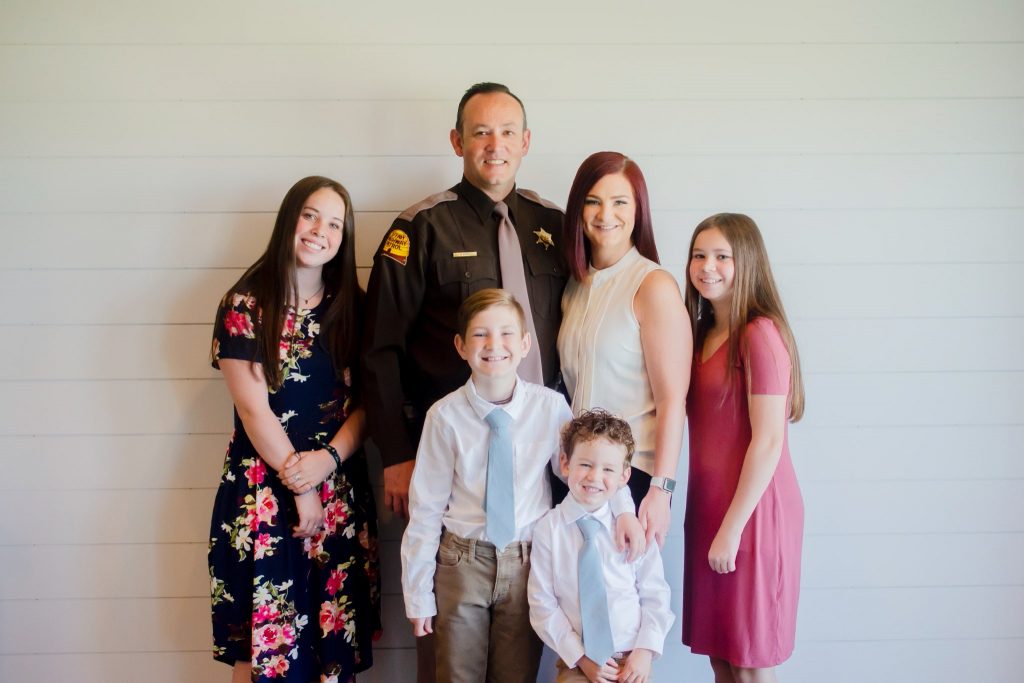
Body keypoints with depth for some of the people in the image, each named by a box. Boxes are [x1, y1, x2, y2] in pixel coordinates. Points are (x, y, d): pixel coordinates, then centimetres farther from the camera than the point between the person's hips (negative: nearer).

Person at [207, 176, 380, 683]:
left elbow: (365, 402, 3)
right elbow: (253, 409, -9)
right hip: (263, 490, -2)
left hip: (340, 488, 3)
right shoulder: (245, 304, -4)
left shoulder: (352, 307, 6)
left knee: (335, 631, 5)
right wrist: (299, 486, -9)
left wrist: (328, 459, -13)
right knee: (259, 638, 3)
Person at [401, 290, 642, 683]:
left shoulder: (550, 407, -10)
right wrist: (418, 596, -2)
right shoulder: (445, 416, -12)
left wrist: (623, 509, -18)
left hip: (527, 563, 1)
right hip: (463, 563, -1)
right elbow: (425, 510, -6)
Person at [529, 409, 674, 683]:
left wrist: (645, 650, -8)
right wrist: (580, 656, -8)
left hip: (632, 660, 1)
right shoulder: (549, 529, -5)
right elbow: (543, 604, -4)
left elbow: (655, 596, 3)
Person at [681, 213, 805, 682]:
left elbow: (768, 441, -17)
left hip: (751, 511, -7)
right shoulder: (703, 334, 12)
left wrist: (732, 528, -16)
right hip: (708, 507, 7)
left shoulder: (760, 333, -14)